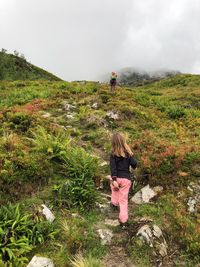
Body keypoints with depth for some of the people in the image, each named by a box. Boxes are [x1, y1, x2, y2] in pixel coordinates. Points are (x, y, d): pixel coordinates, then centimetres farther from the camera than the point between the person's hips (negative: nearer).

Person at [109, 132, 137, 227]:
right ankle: (123, 220, 4)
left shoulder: (113, 154, -7)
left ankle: (114, 203, 55)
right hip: (126, 178, 0)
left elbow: (112, 167, -15)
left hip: (116, 177, 0)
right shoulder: (128, 153, -3)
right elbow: (134, 164, -5)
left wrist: (114, 180, -18)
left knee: (115, 190, 34)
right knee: (123, 199, 6)